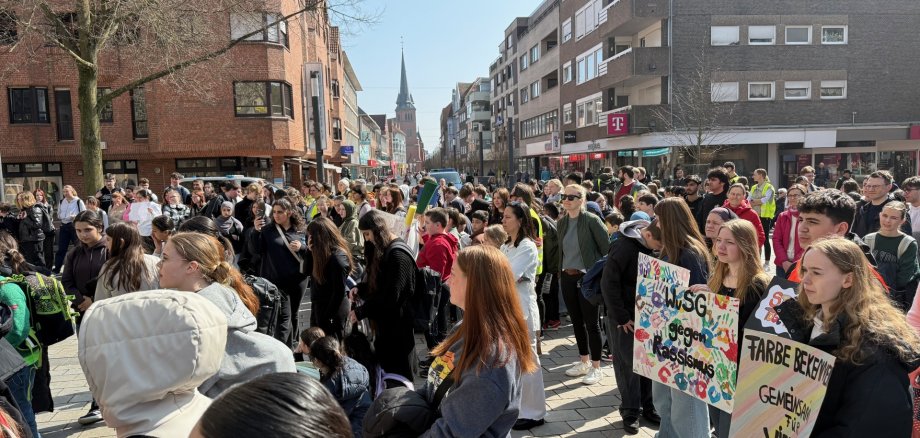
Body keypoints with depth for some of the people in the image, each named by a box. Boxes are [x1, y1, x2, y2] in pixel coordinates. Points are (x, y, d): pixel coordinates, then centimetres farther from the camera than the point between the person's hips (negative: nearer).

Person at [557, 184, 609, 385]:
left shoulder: (592, 220, -12)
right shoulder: (561, 222, 7)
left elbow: (606, 248, -10)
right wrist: (561, 273, 13)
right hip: (567, 277, 6)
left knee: (591, 322, 1)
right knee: (576, 320, 14)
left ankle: (596, 367, 12)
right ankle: (584, 362, 28)